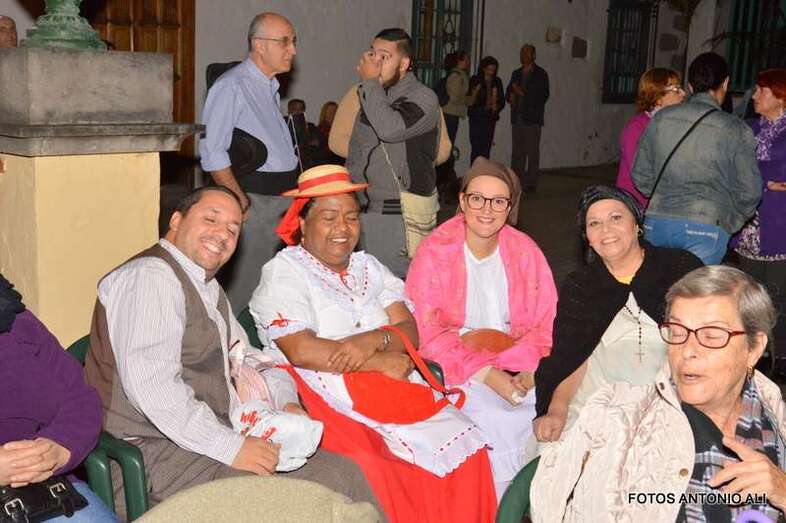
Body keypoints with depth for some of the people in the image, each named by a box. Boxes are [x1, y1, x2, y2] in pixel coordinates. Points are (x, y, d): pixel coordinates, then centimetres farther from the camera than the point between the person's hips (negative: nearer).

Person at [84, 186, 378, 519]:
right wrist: (229, 446, -23)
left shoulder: (209, 289, 21)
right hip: (156, 451, -10)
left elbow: (245, 354, 29)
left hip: (219, 437, 10)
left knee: (343, 474, -2)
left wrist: (287, 401, 9)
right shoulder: (150, 276, -13)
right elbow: (150, 385, -25)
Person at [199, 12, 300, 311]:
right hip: (256, 199, -9)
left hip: (284, 198, 9)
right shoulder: (232, 86, -11)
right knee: (244, 288, -4)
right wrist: (242, 204, -18)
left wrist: (293, 192, 15)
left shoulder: (270, 87, 16)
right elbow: (213, 154, -18)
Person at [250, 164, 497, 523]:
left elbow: (409, 331, 8)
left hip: (402, 392, 5)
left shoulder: (369, 267, 19)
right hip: (337, 405, -5)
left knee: (467, 450, -15)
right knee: (376, 472, -31)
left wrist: (375, 339, -14)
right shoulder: (283, 272, 1)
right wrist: (381, 362, -9)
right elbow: (301, 351, -13)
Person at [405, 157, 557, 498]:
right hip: (456, 374, -4)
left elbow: (544, 323, 6)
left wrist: (526, 371, -13)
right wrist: (486, 374, -18)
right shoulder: (435, 252, -6)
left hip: (515, 371, 4)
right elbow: (426, 332, -10)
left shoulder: (524, 251, 6)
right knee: (500, 428, -27)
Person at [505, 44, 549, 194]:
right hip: (517, 118, 5)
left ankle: (531, 184, -2)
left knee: (532, 152, -4)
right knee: (517, 152, 6)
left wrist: (522, 93, -14)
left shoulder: (540, 74, -1)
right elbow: (509, 91, 22)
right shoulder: (516, 73, 17)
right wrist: (511, 96, -2)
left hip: (532, 119, -5)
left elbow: (543, 96, -8)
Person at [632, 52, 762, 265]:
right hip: (706, 227, -3)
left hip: (656, 223, 3)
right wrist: (728, 225, 14)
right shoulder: (736, 130, -3)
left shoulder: (660, 119, 5)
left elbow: (640, 175, 11)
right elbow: (749, 191, 0)